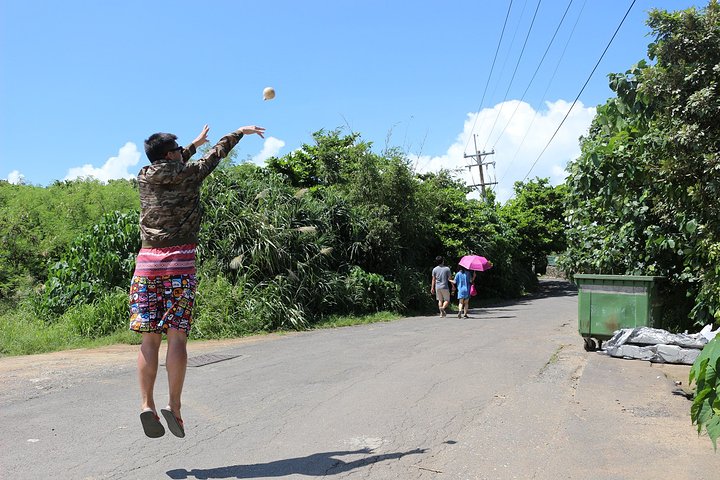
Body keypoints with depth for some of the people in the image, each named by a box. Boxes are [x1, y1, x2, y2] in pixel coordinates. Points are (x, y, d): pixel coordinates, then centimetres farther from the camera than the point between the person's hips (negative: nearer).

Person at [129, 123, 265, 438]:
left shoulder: (144, 177, 13)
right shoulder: (189, 174, 2)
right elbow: (218, 152, 19)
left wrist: (196, 143, 48)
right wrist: (241, 132, 36)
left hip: (147, 262, 4)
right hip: (180, 263, -3)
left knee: (149, 338, 2)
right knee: (177, 336, -4)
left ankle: (147, 404, -5)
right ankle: (174, 406, -10)